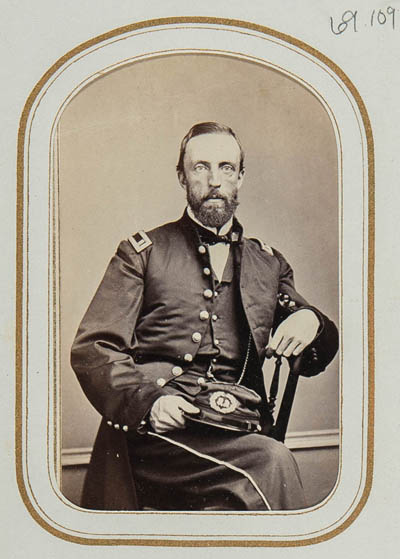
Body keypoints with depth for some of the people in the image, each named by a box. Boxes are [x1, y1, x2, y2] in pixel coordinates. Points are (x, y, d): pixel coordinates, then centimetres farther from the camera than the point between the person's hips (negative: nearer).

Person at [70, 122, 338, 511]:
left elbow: (314, 361, 23)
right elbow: (92, 349, 4)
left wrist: (311, 323, -2)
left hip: (241, 430, 3)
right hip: (156, 433, -3)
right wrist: (146, 401, -15)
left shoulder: (269, 265, 24)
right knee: (272, 462, -29)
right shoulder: (142, 252, 15)